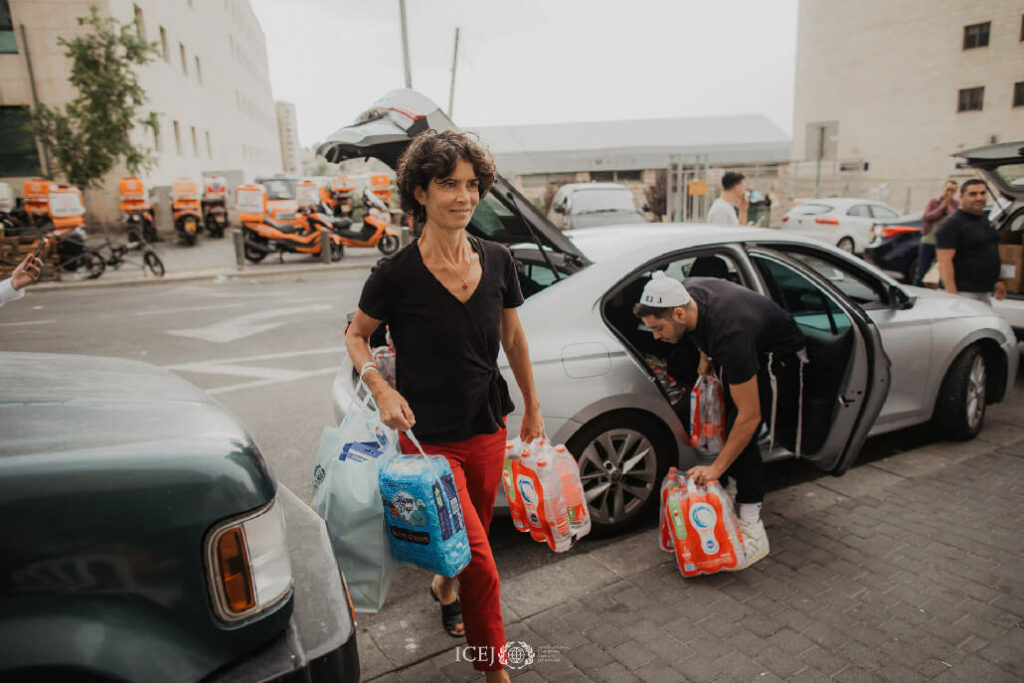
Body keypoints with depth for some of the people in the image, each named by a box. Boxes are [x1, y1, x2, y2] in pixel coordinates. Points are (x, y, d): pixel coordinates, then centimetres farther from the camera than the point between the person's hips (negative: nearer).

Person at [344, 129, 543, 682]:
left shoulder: (497, 261, -3)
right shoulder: (396, 274, -15)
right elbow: (356, 335, 0)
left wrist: (532, 406, 16)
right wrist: (380, 388, -18)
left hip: (488, 431, 5)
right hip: (428, 439, -4)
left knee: (473, 537, 22)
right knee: (479, 562, -3)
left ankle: (443, 587, 57)